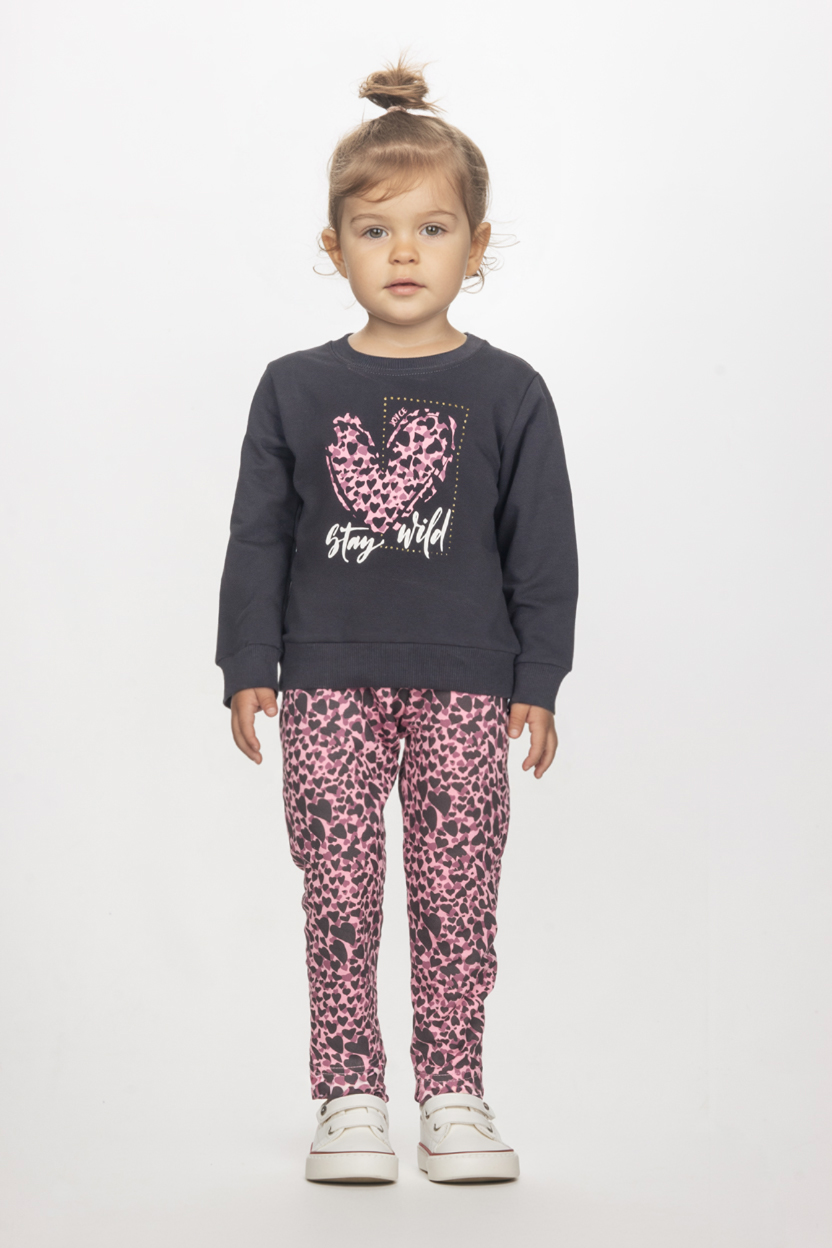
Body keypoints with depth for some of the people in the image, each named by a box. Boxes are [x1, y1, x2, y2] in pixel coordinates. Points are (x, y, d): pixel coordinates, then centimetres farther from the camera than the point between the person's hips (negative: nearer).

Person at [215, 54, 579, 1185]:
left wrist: (539, 682, -1)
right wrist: (248, 668, 2)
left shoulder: (507, 392, 2)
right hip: (329, 679, 1)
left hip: (464, 682, 0)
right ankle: (349, 1095, 10)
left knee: (457, 893, 2)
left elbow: (544, 549, 3)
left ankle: (453, 1093, 14)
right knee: (339, 891, 0)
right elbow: (258, 536, 7)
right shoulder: (297, 389, 5)